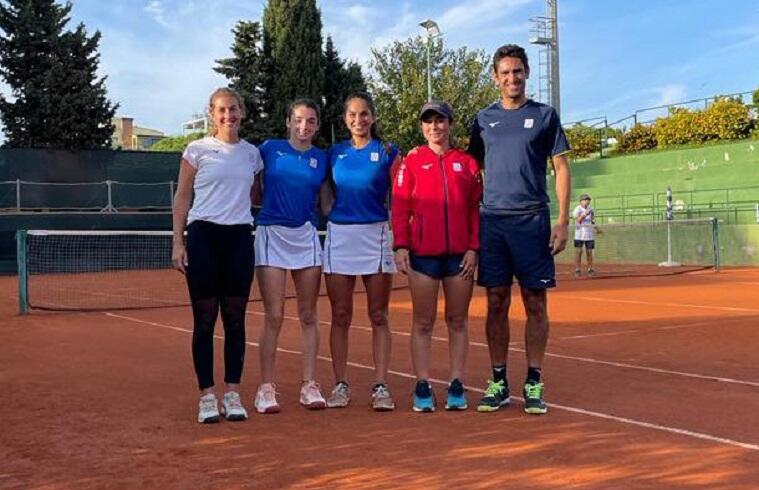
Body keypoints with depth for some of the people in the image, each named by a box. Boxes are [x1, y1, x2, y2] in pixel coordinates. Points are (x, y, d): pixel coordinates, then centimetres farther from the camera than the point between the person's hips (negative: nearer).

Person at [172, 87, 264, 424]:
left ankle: (232, 393, 11)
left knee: (235, 319, 4)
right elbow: (182, 199, 3)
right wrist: (178, 242, -3)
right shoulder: (197, 150, 2)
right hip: (203, 236, -3)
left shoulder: (252, 153, 12)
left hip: (240, 238, 3)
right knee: (204, 319, 0)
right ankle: (207, 395, 7)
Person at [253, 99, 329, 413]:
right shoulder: (270, 148, 3)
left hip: (306, 236, 3)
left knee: (308, 316, 5)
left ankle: (309, 385, 12)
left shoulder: (321, 158, 8)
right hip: (271, 233, -2)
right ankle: (266, 387, 3)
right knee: (274, 316, -4)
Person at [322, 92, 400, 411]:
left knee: (378, 316, 2)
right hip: (338, 235, 2)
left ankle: (380, 386, 6)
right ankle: (341, 385, 11)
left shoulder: (387, 152, 2)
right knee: (340, 316, 4)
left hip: (376, 235, -2)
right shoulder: (334, 153, 10)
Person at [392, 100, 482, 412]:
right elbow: (400, 207, 3)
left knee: (458, 321, 6)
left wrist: (473, 247, -1)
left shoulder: (467, 163, 10)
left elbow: (475, 208, 7)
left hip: (460, 254, 1)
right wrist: (400, 246, -6)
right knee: (423, 322, 2)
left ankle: (456, 386, 12)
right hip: (422, 254, -1)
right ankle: (422, 387, 7)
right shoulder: (412, 161, 7)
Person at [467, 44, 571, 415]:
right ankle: (498, 382, 11)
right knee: (497, 304, 4)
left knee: (535, 304, 1)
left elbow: (561, 168, 3)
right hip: (491, 220, 2)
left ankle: (534, 383, 7)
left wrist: (563, 221, -5)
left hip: (532, 220, -2)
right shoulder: (484, 119, 12)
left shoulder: (545, 115, 6)